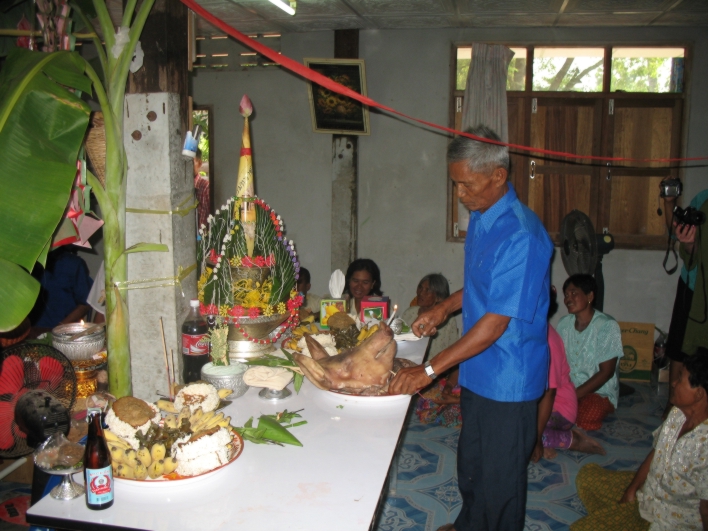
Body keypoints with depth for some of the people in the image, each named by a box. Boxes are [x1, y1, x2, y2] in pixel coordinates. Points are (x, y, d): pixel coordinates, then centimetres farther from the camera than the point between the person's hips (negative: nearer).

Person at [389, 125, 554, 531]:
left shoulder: (521, 235, -27)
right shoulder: (480, 218, 3)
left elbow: (497, 322, -28)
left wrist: (430, 369, -25)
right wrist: (446, 308, 2)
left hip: (508, 378, -9)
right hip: (477, 371, 9)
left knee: (500, 475, 10)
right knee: (470, 462, 25)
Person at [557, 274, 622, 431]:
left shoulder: (607, 326, -12)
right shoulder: (564, 324, 5)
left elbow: (606, 372, -14)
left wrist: (575, 394, -20)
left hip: (599, 392, -4)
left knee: (585, 420, -35)